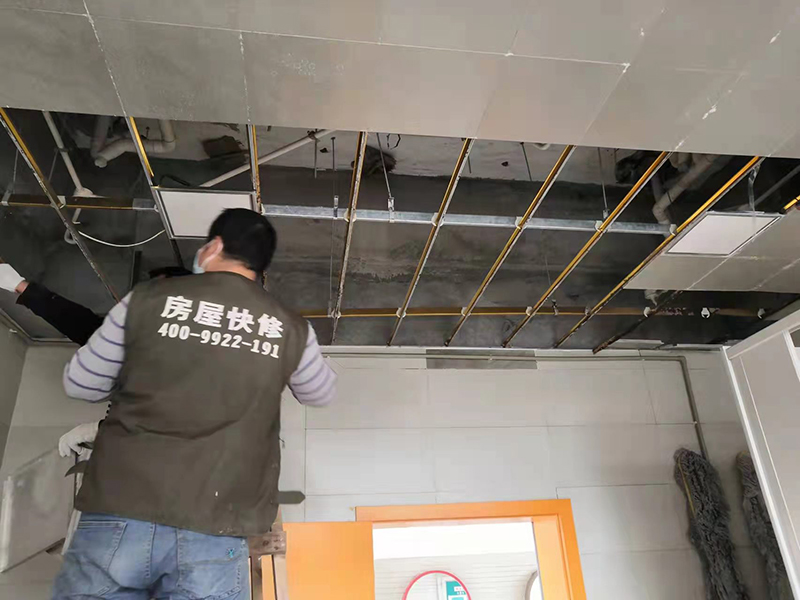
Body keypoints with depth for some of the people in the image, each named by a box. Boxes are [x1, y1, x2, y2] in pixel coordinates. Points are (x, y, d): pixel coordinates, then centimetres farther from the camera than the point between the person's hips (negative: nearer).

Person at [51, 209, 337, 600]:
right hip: (213, 532, 1)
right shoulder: (291, 328, 4)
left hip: (121, 515, 0)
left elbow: (79, 384, 15)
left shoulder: (148, 299, 2)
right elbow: (322, 394, 24)